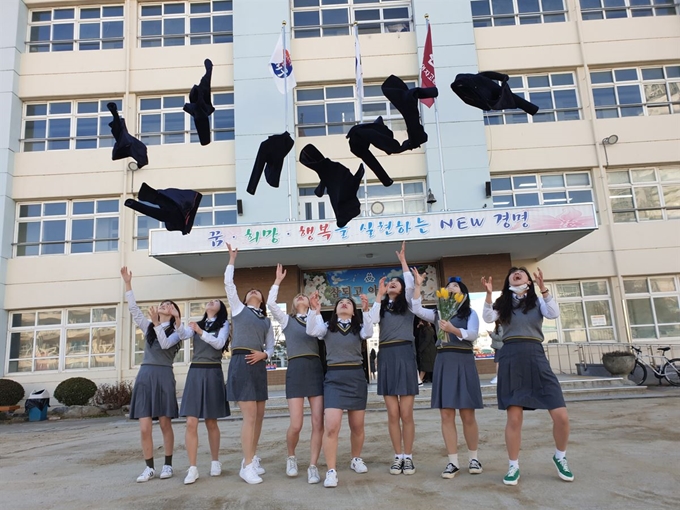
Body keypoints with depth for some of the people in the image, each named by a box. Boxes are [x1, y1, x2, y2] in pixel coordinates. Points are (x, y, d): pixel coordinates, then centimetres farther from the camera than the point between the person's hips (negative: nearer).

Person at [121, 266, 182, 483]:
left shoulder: (176, 331, 6)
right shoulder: (148, 326, 17)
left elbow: (165, 344, -12)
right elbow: (133, 309, 11)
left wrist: (156, 323, -18)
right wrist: (127, 283, 6)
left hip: (163, 376, -3)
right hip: (144, 375, 3)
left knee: (165, 425, 2)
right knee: (144, 428, -1)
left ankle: (168, 465, 15)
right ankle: (149, 467, 12)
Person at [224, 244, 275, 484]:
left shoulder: (267, 321, 19)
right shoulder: (238, 309, 8)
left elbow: (271, 347, 17)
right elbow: (228, 283, 2)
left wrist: (263, 354, -6)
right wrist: (232, 258, 5)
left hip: (259, 366, 5)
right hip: (241, 364, -5)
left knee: (259, 415, 8)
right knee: (250, 415, -10)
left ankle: (251, 458, 22)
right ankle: (247, 466, -3)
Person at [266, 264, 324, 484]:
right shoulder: (287, 320, 14)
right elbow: (271, 303, 1)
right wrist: (278, 280, 8)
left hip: (316, 370, 2)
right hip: (295, 370, -1)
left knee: (318, 423, -3)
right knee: (296, 425, -6)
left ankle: (313, 467, 8)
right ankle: (291, 457, 22)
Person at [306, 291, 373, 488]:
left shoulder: (358, 328, 7)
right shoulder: (327, 327, 6)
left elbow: (368, 333, -15)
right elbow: (311, 331, -12)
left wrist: (366, 310, -28)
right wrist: (314, 310, -25)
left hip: (356, 377, 2)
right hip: (334, 378, -1)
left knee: (357, 426, 13)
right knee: (331, 426, -13)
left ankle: (356, 459, 36)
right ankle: (331, 471, -3)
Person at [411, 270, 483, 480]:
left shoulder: (470, 313, 7)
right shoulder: (438, 313, 16)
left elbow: (473, 334, -10)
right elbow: (416, 309, 1)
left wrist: (453, 329, -26)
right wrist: (418, 286, -2)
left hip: (464, 362, -3)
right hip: (443, 363, 3)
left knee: (467, 415, 1)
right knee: (446, 415, 1)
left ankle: (473, 458, 17)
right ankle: (453, 461, 8)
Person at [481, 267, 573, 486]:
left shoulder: (538, 301, 12)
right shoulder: (503, 303, 12)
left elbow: (554, 314, -7)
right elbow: (488, 318, -5)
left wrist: (543, 288, -17)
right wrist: (489, 294, -18)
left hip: (536, 358, 1)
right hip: (510, 360, 0)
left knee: (561, 416, -4)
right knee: (514, 418, -2)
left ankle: (560, 457, 23)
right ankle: (514, 467, 15)